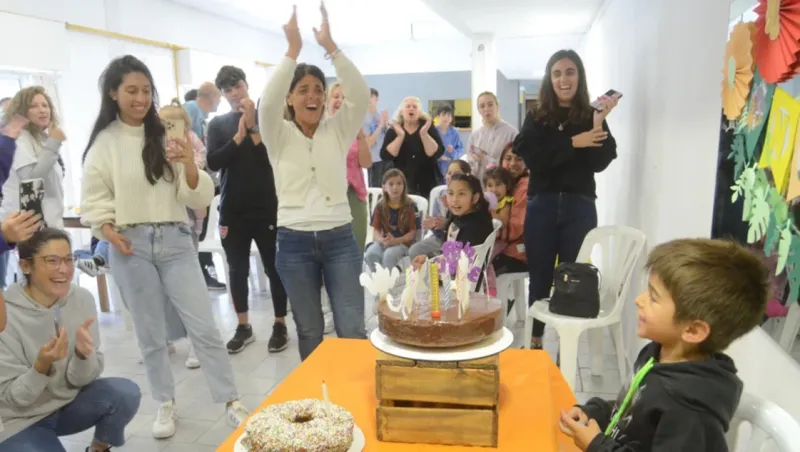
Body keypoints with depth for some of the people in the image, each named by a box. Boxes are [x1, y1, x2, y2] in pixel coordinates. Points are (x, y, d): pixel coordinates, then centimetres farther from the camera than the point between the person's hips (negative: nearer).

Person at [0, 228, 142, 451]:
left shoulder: (82, 299, -12)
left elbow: (79, 380, -8)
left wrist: (83, 354, -29)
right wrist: (42, 365, -35)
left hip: (68, 403, 4)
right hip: (20, 421, -3)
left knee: (126, 393, -22)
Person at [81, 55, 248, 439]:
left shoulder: (167, 136, 2)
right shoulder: (103, 142, 1)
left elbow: (199, 198, -2)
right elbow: (93, 200, 4)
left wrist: (189, 165, -20)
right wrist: (108, 230, -14)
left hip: (175, 240, 0)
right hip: (131, 245, 0)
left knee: (204, 327, 0)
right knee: (150, 333, 11)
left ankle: (231, 402, 11)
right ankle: (166, 404, 28)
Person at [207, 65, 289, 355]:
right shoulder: (218, 124, 8)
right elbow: (213, 162, -5)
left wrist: (252, 126, -13)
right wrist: (240, 135, -12)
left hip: (267, 208, -2)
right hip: (233, 210, 3)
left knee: (273, 268, 3)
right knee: (237, 270, 9)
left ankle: (280, 325, 16)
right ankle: (243, 327, 23)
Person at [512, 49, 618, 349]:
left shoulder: (591, 117, 4)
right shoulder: (536, 118, 6)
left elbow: (600, 163, -6)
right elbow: (532, 159, -9)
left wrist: (599, 124, -17)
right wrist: (573, 143, -15)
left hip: (579, 207, 0)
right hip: (542, 205, 1)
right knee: (540, 278, 8)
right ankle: (535, 341, 22)